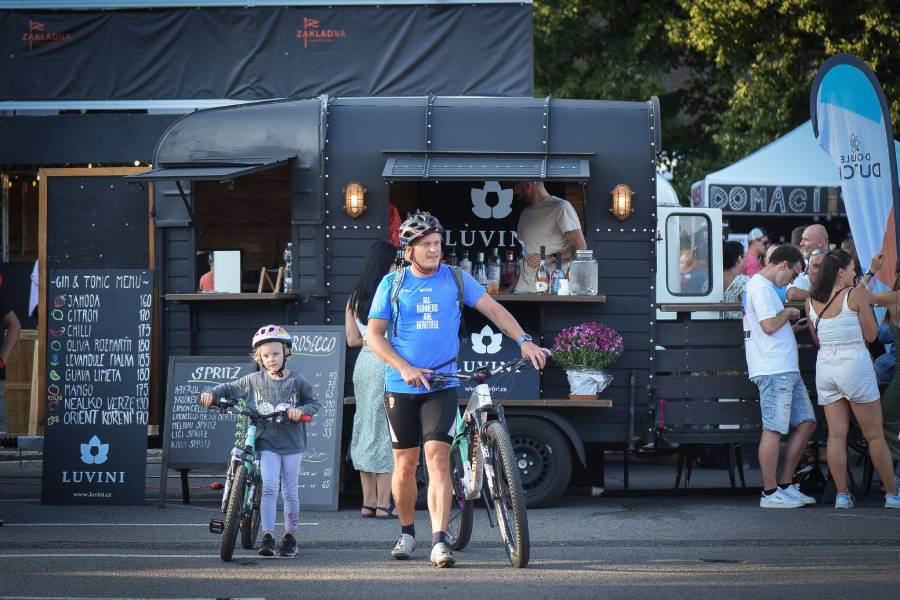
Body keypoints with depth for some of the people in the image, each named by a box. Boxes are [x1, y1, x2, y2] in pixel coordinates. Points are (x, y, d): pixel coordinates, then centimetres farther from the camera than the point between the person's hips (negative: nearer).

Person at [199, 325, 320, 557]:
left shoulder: (297, 381, -1)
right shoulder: (254, 380, 3)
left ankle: (290, 536, 18)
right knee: (269, 487, -13)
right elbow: (230, 388, 12)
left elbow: (314, 402, 7)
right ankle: (267, 537, -12)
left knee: (289, 491, 6)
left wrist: (301, 410, -13)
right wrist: (211, 394, -5)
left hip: (292, 443, 0)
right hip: (267, 442, 0)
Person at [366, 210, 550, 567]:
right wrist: (405, 368, -15)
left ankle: (439, 541, -19)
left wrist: (524, 341, -11)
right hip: (401, 387, 1)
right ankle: (407, 533, 27)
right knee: (405, 463, 8)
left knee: (437, 457, -14)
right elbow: (374, 334, -1)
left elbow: (492, 309, 3)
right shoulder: (392, 283, 2)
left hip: (442, 386, -1)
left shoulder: (456, 279, 4)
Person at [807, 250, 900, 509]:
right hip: (854, 365, -5)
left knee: (836, 434, 6)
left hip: (825, 366, 5)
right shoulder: (857, 295, -9)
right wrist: (868, 305, 8)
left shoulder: (811, 301, 5)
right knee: (874, 435, 3)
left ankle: (842, 495, 2)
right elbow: (871, 335, -5)